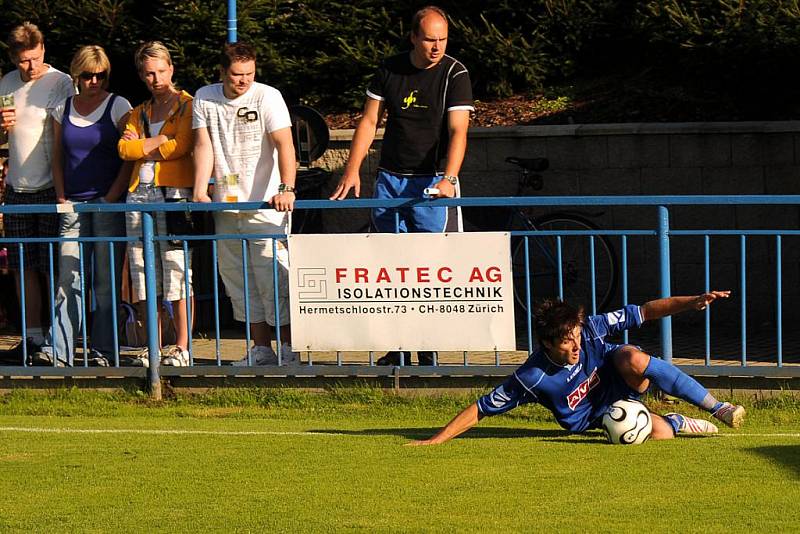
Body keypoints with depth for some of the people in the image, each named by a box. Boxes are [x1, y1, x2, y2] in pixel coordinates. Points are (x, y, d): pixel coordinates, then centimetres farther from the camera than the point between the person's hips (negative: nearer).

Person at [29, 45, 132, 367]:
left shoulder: (118, 107, 1)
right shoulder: (63, 110, 12)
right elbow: (58, 158, 16)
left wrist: (111, 200, -9)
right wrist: (61, 199, 4)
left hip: (107, 204, -3)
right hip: (73, 204, 3)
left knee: (106, 280, -2)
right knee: (68, 279, -4)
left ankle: (104, 352, 2)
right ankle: (57, 350, -9)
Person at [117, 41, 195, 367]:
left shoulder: (188, 106, 4)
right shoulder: (139, 113, 21)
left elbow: (180, 146, -11)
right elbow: (124, 149, 7)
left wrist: (142, 145, 0)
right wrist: (159, 141, -4)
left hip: (174, 193, -6)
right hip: (140, 194, 6)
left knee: (177, 272, -8)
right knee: (145, 274, 3)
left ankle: (182, 347, -5)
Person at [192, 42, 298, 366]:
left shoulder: (268, 97, -7)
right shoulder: (205, 98, 5)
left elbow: (284, 144, -17)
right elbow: (203, 145, 2)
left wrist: (286, 188, -30)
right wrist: (200, 191, -10)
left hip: (265, 204, -5)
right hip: (225, 205, 5)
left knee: (272, 275, -10)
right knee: (237, 278, 8)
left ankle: (290, 349, -4)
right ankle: (261, 349, 16)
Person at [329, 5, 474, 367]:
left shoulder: (455, 75, -6)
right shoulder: (389, 70, 5)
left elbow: (457, 131, -14)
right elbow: (369, 121, 9)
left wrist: (448, 179, -28)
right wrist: (352, 170, -2)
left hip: (433, 182, -4)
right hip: (390, 179, 4)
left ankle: (428, 351, -3)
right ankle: (397, 351, 9)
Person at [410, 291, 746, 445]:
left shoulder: (591, 330, -23)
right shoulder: (532, 378, -27)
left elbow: (646, 312, -17)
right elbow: (479, 410, -23)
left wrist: (694, 302, -28)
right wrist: (435, 441, -31)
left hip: (620, 382, 2)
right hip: (596, 417, -2)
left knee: (631, 357, -35)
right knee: (661, 434, -33)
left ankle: (716, 408, -19)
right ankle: (676, 423, 7)